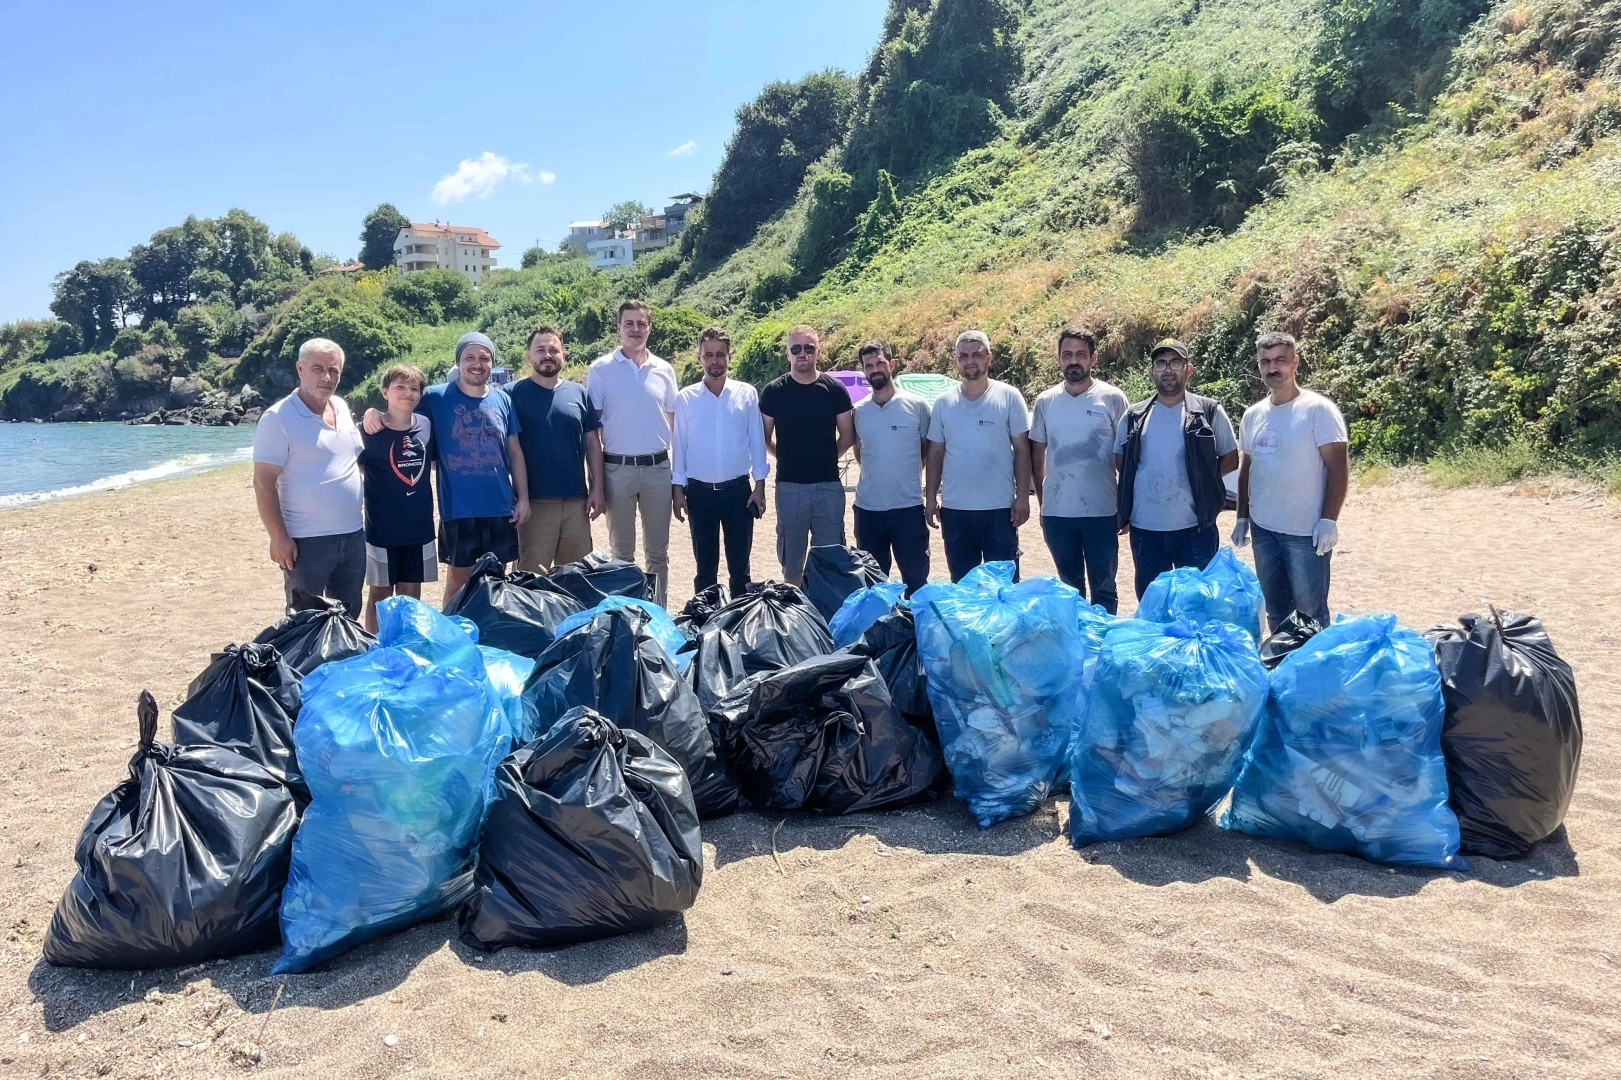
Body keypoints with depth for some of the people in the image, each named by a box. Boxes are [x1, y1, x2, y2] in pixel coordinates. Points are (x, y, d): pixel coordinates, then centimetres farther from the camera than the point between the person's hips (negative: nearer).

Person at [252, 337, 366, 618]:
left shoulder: (342, 408, 8)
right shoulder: (279, 418, -13)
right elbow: (263, 484, -15)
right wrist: (279, 538, -18)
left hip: (353, 535, 7)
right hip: (307, 541, -7)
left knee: (349, 616, 17)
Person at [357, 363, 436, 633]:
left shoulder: (427, 425, -1)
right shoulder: (371, 430, -12)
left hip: (419, 525, 3)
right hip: (382, 527, -3)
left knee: (411, 596, 13)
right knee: (380, 595, 9)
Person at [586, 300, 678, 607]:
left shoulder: (664, 370, 6)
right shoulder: (600, 369, -1)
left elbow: (674, 423, 11)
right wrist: (595, 478, -6)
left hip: (658, 468, 2)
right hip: (617, 468, -2)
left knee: (658, 551, 9)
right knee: (621, 550, 8)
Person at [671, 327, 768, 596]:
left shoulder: (747, 394, 0)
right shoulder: (686, 398, 0)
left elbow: (756, 441, 2)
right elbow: (679, 445, 2)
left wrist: (759, 485, -1)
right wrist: (678, 489, -1)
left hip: (738, 490, 0)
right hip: (700, 492, 0)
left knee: (739, 565, 8)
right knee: (705, 566, 10)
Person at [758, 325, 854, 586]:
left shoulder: (835, 389, 2)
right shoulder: (774, 391, 1)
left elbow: (847, 436, 9)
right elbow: (765, 438, 8)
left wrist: (825, 457, 8)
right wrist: (788, 457, 8)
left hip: (829, 486, 0)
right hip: (789, 486, 0)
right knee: (791, 560, 8)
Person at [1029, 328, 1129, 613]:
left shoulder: (1113, 398, -3)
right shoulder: (1045, 401, 5)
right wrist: (1042, 500, 9)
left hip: (1101, 511, -3)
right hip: (1056, 513, 3)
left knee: (1103, 587, 6)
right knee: (1069, 586, 14)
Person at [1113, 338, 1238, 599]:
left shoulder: (1210, 412, 0)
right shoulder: (1133, 416, 6)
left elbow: (1230, 459, 6)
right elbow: (1120, 463, 14)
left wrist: (1199, 478, -5)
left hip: (1195, 528, -2)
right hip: (1145, 529, 2)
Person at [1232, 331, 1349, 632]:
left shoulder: (1318, 409, -9)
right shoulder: (1253, 415, 9)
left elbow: (1338, 468, -12)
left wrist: (1329, 520, -18)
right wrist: (1242, 518, 13)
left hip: (1307, 531, -6)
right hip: (1263, 529, 6)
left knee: (1310, 611, 1)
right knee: (1275, 609, 14)